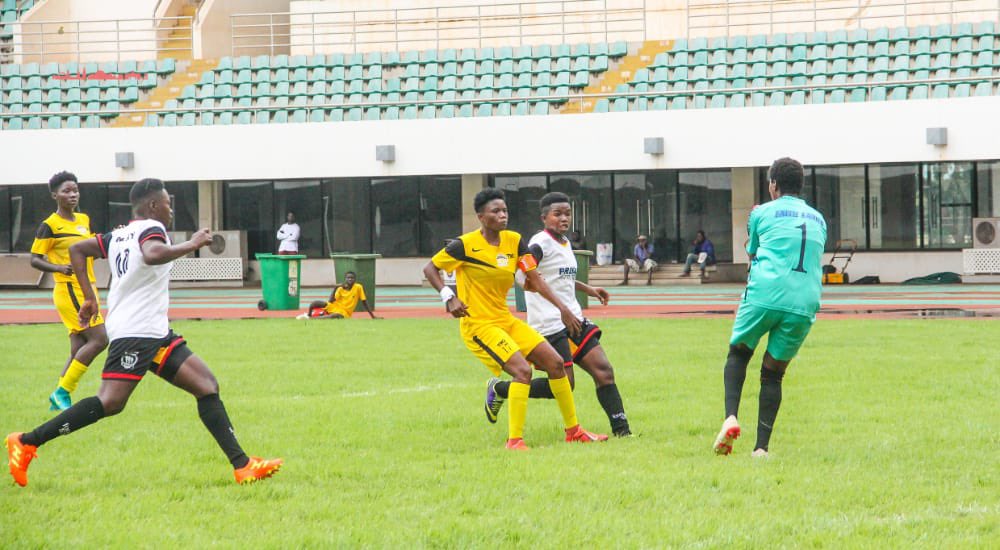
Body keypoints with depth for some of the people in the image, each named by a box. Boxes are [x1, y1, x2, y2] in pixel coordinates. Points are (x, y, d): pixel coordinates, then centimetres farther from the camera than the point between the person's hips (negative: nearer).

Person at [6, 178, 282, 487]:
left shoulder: (119, 236, 19)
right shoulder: (151, 229, -8)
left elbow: (77, 250, 23)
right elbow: (152, 254, -31)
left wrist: (89, 297, 23)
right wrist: (191, 245, -19)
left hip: (156, 334, 11)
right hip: (135, 332, -11)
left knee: (207, 387, 3)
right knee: (111, 402, -18)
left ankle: (242, 466, -2)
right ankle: (27, 443, -12)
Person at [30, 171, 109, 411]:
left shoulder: (85, 220, 13)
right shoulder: (50, 225, -9)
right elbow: (35, 259, -9)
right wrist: (58, 268, -27)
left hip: (86, 290, 8)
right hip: (69, 290, -8)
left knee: (79, 351, 7)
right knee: (99, 339, -16)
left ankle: (58, 399, 13)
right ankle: (62, 391, -11)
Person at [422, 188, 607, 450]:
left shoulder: (514, 241, 4)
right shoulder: (466, 245, -14)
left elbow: (535, 280, 6)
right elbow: (430, 269, -7)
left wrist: (562, 308, -3)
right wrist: (448, 297, -21)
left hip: (506, 320, 7)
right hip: (478, 324, -7)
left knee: (555, 363, 5)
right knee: (522, 370, -24)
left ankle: (573, 430, 18)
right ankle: (514, 440, -18)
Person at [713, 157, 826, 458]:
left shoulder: (762, 213, 11)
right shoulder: (818, 219, 22)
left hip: (765, 295, -3)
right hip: (805, 303, 3)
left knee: (738, 353, 16)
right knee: (773, 373, 12)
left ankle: (730, 417, -8)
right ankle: (762, 447, 2)